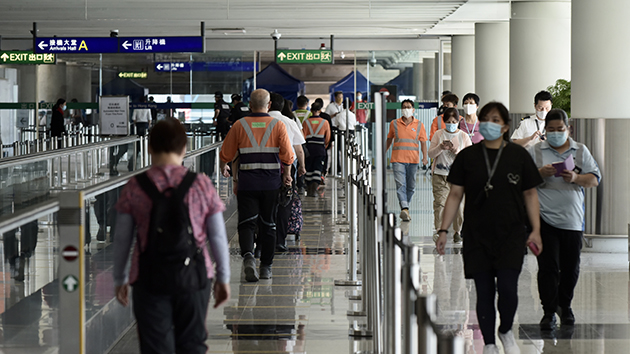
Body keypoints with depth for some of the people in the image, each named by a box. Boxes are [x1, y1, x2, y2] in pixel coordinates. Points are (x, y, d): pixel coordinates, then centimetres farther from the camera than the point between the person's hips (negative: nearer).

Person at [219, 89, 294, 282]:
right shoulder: (278, 125, -2)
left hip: (247, 183, -1)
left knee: (246, 223, 2)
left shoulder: (240, 125, -2)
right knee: (268, 225, 11)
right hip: (271, 183, 1)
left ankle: (248, 255, -25)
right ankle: (266, 267, 16)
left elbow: (225, 154, 3)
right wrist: (287, 175, 13)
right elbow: (287, 155, -4)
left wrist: (223, 167, 25)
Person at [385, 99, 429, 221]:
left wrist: (425, 157, -9)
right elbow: (389, 139, 19)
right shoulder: (394, 123, 7)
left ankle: (405, 207, 21)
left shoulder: (419, 125, 6)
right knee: (400, 184, -16)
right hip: (398, 159, -2)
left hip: (413, 160, 2)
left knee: (411, 186, 7)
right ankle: (404, 209, -28)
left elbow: (423, 142, 5)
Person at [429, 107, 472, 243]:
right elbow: (430, 154, 4)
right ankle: (438, 231, -2)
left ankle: (457, 232, 12)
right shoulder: (438, 134, 7)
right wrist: (441, 147, -14)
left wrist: (457, 151, -15)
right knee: (439, 203, -8)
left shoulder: (464, 136, 5)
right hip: (440, 176, 0)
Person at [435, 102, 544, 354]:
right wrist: (443, 230, 0)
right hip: (477, 236, 1)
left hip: (511, 236, -1)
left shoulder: (518, 155, 4)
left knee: (507, 288, -12)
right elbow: (455, 195, 6)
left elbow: (530, 194, 8)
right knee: (484, 292, 3)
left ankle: (506, 332, 17)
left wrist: (536, 230, 0)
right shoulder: (467, 156, 4)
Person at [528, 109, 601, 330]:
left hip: (572, 219, 2)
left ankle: (565, 305, 27)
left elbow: (595, 179, 6)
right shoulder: (535, 151, 6)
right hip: (545, 218, -2)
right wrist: (540, 173, -15)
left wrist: (576, 178, -12)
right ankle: (549, 311, 0)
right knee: (548, 267, -6)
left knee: (571, 268, 8)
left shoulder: (581, 151, 10)